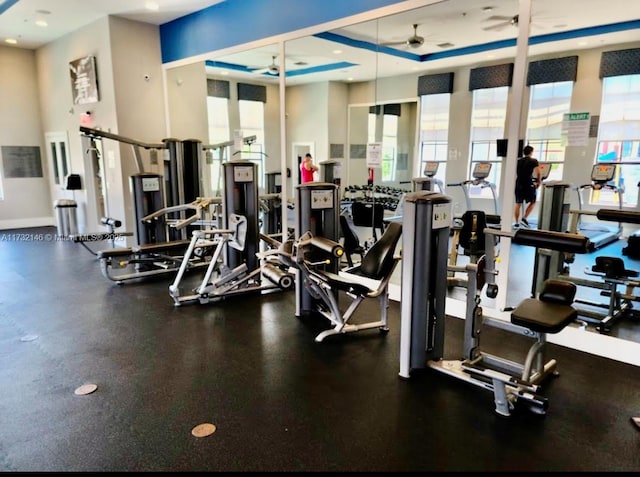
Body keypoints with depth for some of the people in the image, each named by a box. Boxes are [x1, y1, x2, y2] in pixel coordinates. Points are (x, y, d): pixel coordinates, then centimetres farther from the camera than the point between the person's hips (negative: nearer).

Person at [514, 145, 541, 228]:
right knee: (533, 202, 10)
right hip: (528, 184, -4)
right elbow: (539, 173, -7)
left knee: (518, 204, 6)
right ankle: (524, 218, -3)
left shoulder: (518, 161, 11)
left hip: (518, 184, 4)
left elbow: (515, 173, 16)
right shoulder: (533, 161, -2)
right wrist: (538, 182, 7)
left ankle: (517, 222, 4)